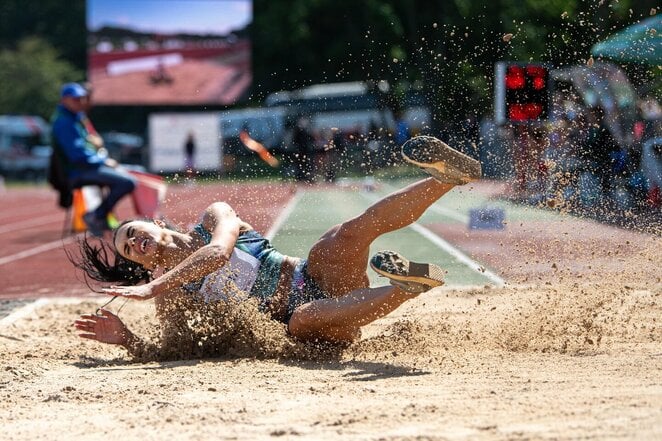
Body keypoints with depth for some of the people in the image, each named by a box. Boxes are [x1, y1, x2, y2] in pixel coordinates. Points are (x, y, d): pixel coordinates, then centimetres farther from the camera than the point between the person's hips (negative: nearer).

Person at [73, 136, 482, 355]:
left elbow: (219, 252, -15)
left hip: (314, 278, 0)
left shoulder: (214, 217, 8)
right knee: (301, 320, -40)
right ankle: (405, 287, -45)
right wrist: (126, 339, -13)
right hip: (299, 315, 0)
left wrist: (152, 287, -22)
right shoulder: (171, 300, 13)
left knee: (348, 233, -32)